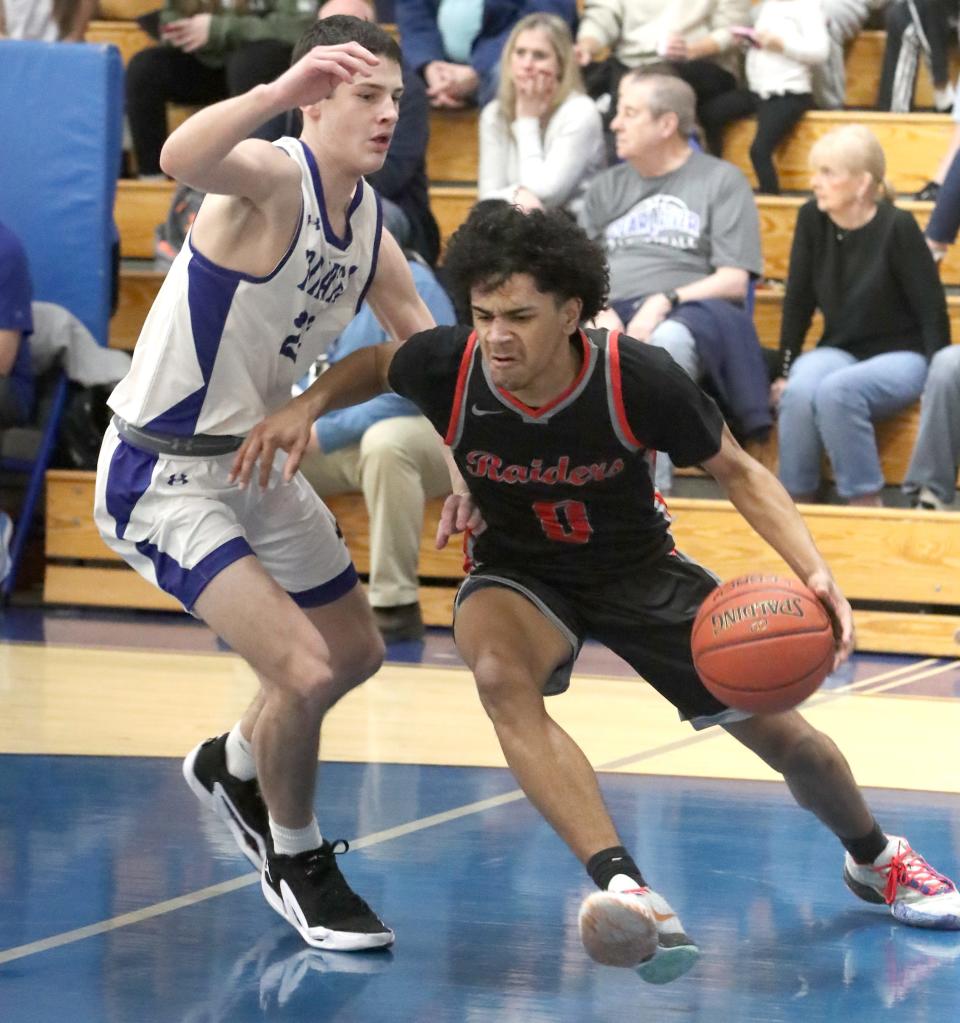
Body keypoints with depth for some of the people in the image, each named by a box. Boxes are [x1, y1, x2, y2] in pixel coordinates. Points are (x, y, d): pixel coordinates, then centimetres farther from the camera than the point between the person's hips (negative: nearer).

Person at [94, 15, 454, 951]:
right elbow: (180, 161, -48)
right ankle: (294, 861, 8)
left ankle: (233, 767, 49)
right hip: (160, 478, -9)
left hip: (256, 461, 9)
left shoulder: (371, 228, 2)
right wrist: (281, 89, -59)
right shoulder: (269, 177, -23)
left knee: (356, 654, 21)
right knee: (304, 670, -19)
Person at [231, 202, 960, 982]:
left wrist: (814, 571, -25)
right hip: (518, 573, 0)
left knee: (785, 736, 4)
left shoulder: (641, 381, -29)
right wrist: (308, 408, -19)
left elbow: (736, 470, -12)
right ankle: (624, 888, -42)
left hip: (640, 567, 0)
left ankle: (876, 859, 40)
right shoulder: (447, 368, -25)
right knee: (499, 673, -37)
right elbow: (374, 365, 1)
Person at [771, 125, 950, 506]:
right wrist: (784, 371, 2)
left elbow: (932, 311, -11)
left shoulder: (897, 228, -16)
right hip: (839, 351, 4)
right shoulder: (812, 220, -4)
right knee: (798, 392, -31)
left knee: (835, 390, -35)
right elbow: (798, 302, 4)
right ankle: (795, 501, -19)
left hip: (901, 356, -4)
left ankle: (866, 502, -25)